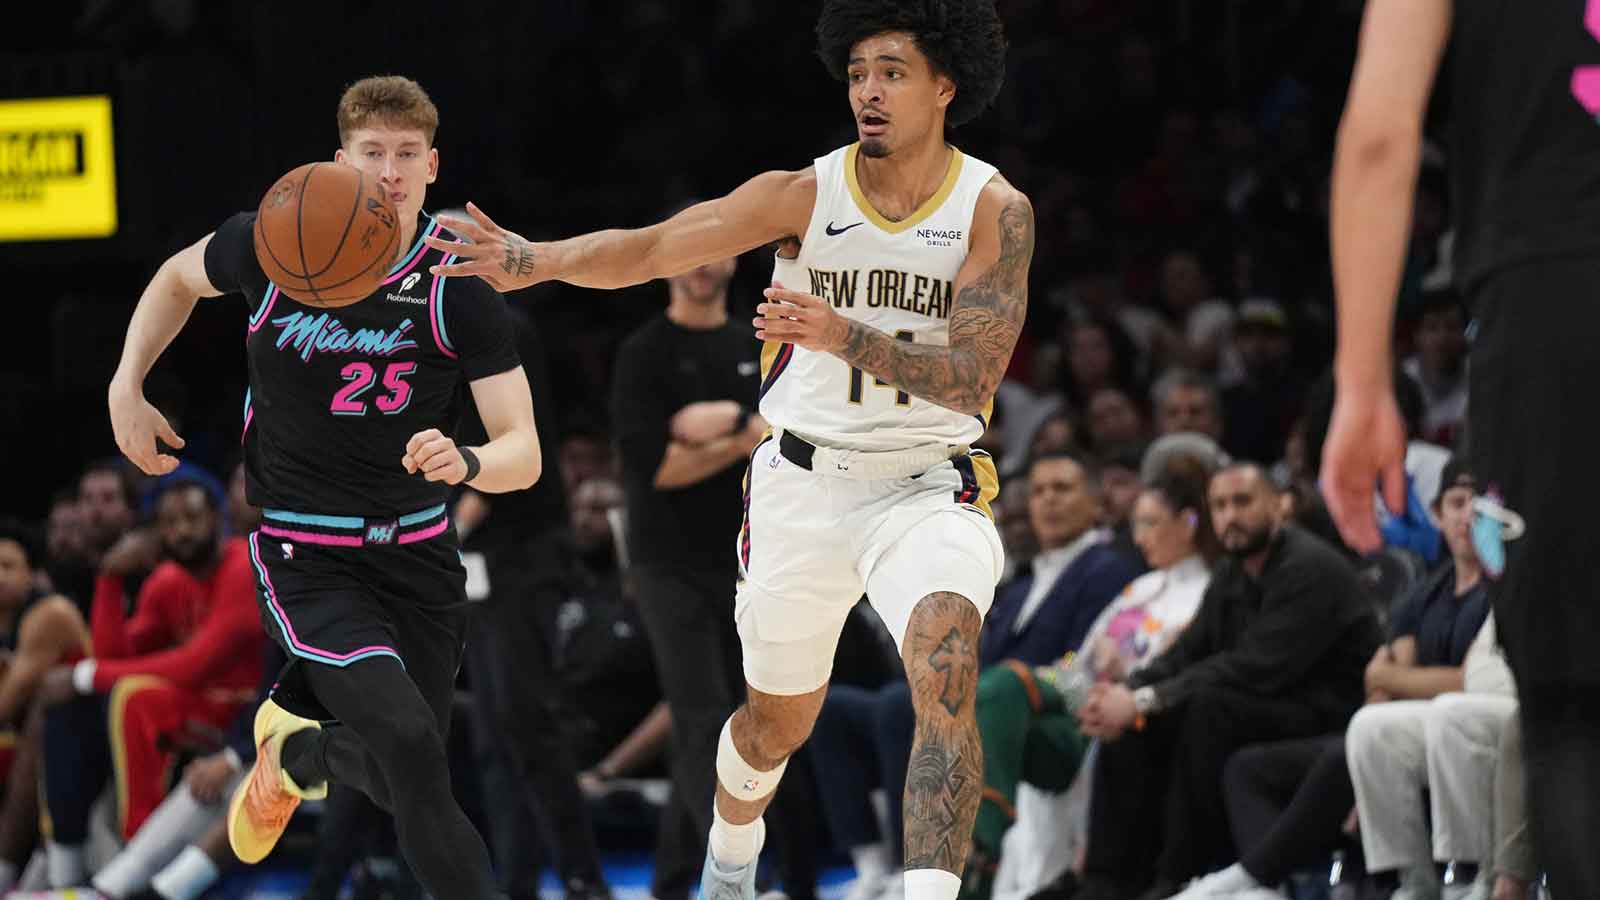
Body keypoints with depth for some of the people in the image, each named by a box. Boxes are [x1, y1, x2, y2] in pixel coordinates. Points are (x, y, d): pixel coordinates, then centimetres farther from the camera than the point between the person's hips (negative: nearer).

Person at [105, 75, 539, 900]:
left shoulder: (459, 288, -10)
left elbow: (523, 453, -14)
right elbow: (179, 277, 15)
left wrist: (465, 463, -36)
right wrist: (126, 388, 4)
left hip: (417, 552, 3)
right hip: (307, 559, -3)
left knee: (400, 769, 12)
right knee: (409, 742, -24)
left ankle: (293, 750, 46)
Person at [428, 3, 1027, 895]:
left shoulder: (996, 210, -10)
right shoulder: (805, 194, -7)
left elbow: (972, 378, -19)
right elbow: (647, 250, -16)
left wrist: (842, 336, -35)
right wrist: (537, 260, -36)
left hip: (927, 487, -2)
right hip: (804, 485, 2)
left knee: (947, 661, -30)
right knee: (779, 721, 16)